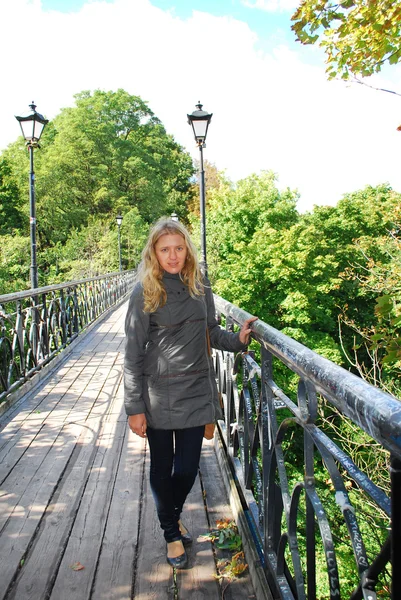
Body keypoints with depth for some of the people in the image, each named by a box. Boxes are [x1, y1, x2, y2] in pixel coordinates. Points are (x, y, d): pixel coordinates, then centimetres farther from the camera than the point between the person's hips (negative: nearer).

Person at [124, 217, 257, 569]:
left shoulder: (200, 287, 2)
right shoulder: (145, 292, -9)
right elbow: (133, 353, -9)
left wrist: (238, 339, -8)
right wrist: (135, 408, -10)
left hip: (196, 391, 3)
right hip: (158, 395, -3)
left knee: (188, 466, 11)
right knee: (162, 467, 12)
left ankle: (173, 514, 44)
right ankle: (172, 533, 38)